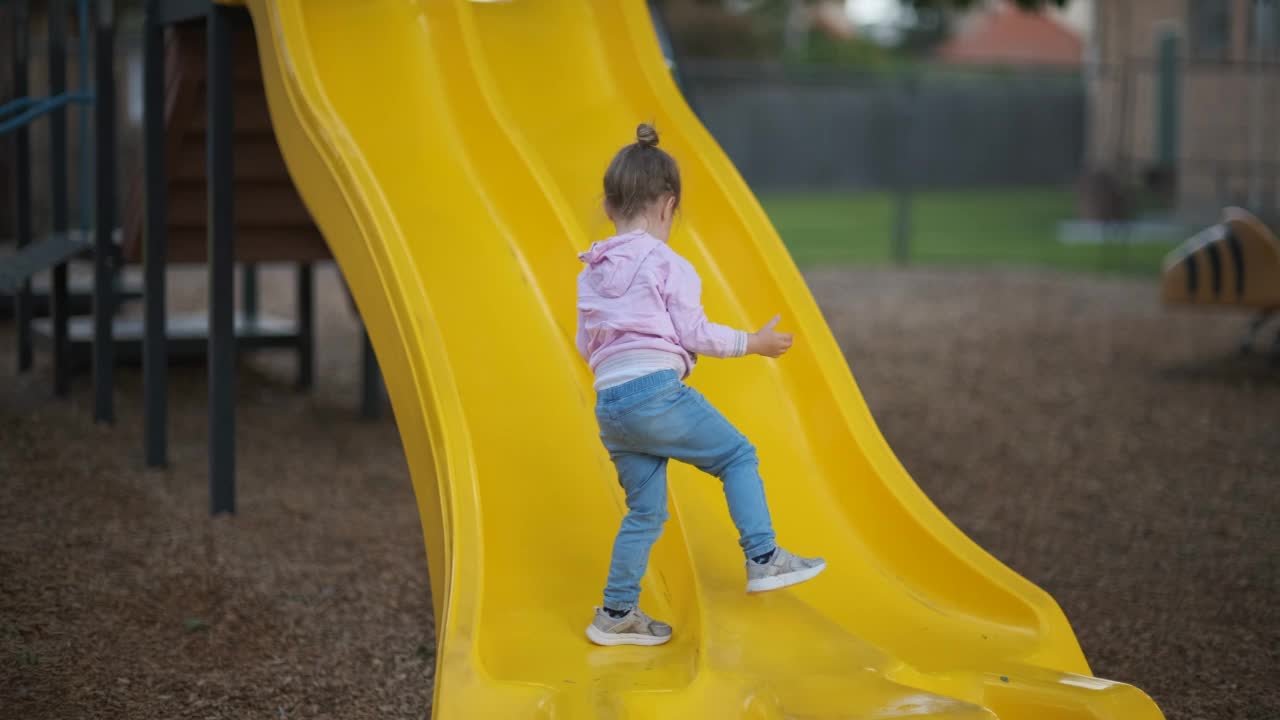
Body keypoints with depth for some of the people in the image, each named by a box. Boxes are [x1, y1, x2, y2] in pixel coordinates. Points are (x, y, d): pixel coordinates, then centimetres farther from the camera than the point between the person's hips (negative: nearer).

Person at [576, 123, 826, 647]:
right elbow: (695, 334, -6)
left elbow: (585, 345, 20)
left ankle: (618, 614, 16)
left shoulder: (591, 274, 17)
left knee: (644, 510, 14)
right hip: (658, 392, -7)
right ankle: (763, 559, 5)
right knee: (738, 456, 10)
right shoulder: (668, 264, -3)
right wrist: (752, 343, 6)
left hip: (608, 404, 7)